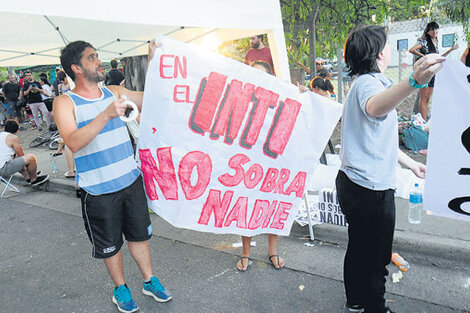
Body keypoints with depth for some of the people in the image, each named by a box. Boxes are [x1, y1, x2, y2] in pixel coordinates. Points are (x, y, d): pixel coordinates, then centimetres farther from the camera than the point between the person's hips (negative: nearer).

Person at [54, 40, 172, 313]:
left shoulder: (114, 92, 5)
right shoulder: (65, 103, -9)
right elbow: (74, 143, -24)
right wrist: (106, 115, -34)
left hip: (131, 180, 4)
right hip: (99, 191, -4)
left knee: (140, 234, 17)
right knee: (110, 244, 13)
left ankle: (149, 281, 37)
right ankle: (121, 288, 37)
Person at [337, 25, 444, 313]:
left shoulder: (366, 82, 18)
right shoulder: (369, 82, -16)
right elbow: (375, 108, -45)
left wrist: (410, 163, 30)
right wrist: (414, 81, -62)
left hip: (354, 182, 11)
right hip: (371, 188, -11)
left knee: (359, 248, 23)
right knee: (375, 257, 7)